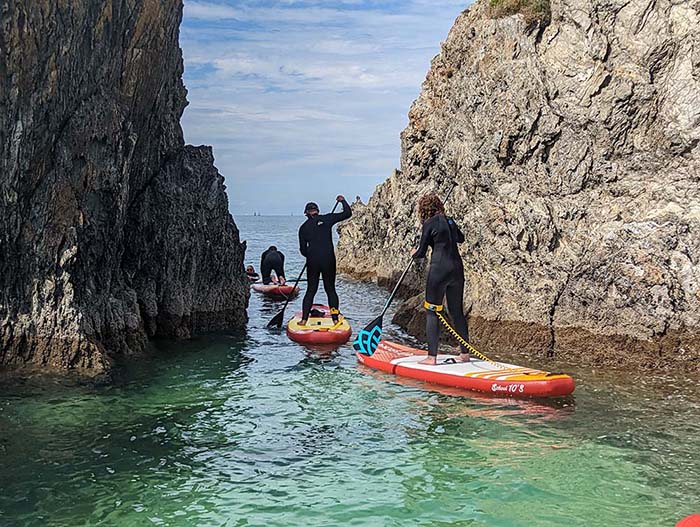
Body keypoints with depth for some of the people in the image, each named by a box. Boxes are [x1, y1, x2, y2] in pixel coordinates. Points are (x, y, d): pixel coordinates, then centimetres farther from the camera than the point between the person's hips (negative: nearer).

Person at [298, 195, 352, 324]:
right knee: (331, 290, 9)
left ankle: (304, 319, 5)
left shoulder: (303, 228, 6)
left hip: (312, 262, 1)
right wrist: (343, 201, 17)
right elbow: (347, 213, 1)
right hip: (328, 260, -1)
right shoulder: (326, 219, 0)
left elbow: (303, 250, 9)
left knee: (311, 291, 10)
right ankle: (335, 319, 6)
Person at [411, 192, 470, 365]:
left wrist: (414, 253, 19)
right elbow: (461, 239, 34)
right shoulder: (450, 221, 14)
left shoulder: (429, 223, -5)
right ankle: (465, 353, 21)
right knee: (457, 311, 15)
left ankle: (432, 357, -4)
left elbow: (421, 253, -2)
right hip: (457, 269, 7)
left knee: (432, 312, 0)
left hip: (439, 269, -7)